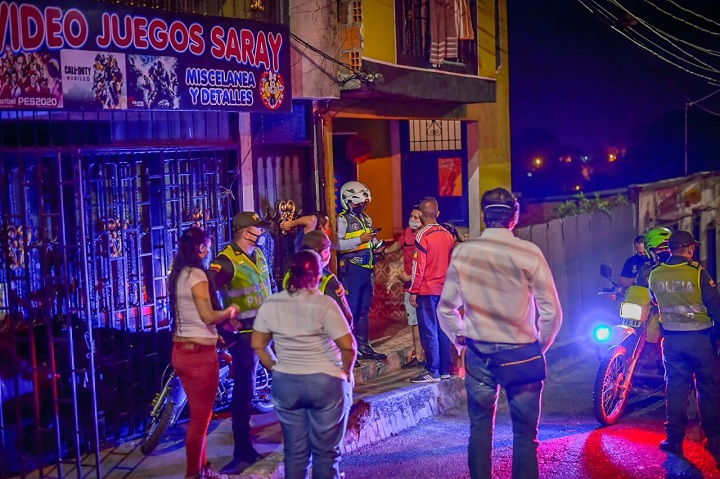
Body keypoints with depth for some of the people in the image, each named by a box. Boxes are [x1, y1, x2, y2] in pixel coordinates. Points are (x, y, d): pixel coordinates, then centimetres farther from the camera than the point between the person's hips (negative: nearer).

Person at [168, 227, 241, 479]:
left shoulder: (175, 275, 11)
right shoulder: (196, 274, -16)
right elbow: (208, 317, -22)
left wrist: (221, 323, 18)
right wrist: (230, 311, -5)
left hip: (181, 351, 9)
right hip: (199, 353, -9)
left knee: (198, 413, 19)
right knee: (201, 417, 3)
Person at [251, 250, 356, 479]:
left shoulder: (270, 304, -1)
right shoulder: (324, 304, -14)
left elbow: (258, 345, 7)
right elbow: (348, 346, -17)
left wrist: (276, 369, 13)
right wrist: (346, 371, 0)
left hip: (285, 383, 4)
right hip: (326, 382, -3)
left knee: (295, 451, 15)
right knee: (326, 451, 9)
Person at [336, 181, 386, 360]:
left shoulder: (366, 219, 16)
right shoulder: (342, 219, -9)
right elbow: (337, 244, -22)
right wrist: (360, 240, -22)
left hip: (367, 269, 8)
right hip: (351, 269, -8)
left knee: (364, 310, 14)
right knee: (351, 310, -5)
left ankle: (364, 346, 23)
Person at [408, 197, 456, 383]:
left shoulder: (423, 235, -13)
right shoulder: (448, 235, 5)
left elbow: (418, 266, -14)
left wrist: (413, 291, -8)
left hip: (426, 290, -6)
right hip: (444, 290, 6)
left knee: (429, 331, -2)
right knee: (443, 329, 11)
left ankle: (433, 372, 0)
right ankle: (445, 369, 15)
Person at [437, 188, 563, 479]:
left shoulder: (462, 253, -5)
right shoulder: (529, 253, -12)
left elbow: (445, 308, 1)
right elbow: (552, 312, -10)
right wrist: (541, 345, 6)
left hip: (478, 354, 2)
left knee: (480, 429, 14)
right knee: (525, 433, 9)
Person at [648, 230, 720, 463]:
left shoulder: (654, 275, -2)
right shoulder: (697, 272, -15)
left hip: (671, 338, 4)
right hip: (699, 338, -3)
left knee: (676, 388, 11)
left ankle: (674, 440, 13)